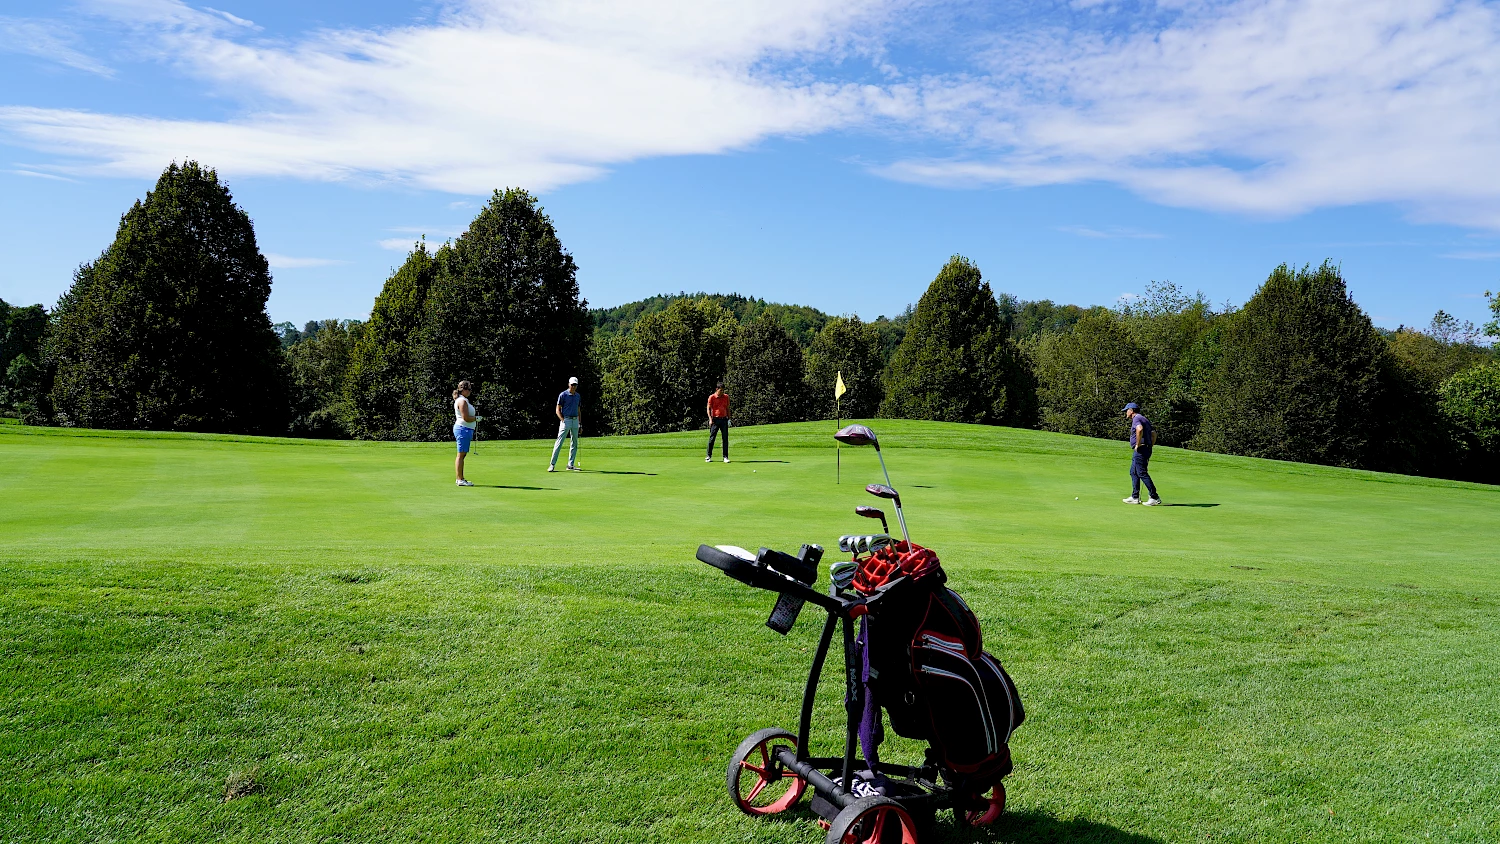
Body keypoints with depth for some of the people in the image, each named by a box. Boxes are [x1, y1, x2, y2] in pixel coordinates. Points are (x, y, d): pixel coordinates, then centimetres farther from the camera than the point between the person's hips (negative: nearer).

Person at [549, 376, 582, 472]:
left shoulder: (578, 396, 12)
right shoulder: (563, 395, -5)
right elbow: (558, 409, -4)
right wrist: (563, 420, -15)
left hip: (575, 421, 6)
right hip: (566, 420, -6)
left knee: (574, 443, 7)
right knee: (559, 442, -9)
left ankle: (571, 465, 13)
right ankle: (552, 464, -9)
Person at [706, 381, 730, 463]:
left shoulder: (726, 397, 9)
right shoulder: (712, 397, -2)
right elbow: (708, 409, -2)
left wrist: (729, 418, 10)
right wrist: (710, 419, -12)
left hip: (724, 419, 3)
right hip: (715, 419, -3)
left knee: (725, 438, 0)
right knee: (712, 438, 0)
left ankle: (725, 457, 4)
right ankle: (709, 456, 10)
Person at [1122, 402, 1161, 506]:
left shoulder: (1136, 418, -11)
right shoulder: (1144, 419, 21)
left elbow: (1139, 429, -33)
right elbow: (1154, 433, 24)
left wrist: (1138, 444, -23)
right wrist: (1150, 447, 21)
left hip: (1140, 449, -10)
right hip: (1146, 449, 10)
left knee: (1142, 473, -10)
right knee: (1133, 472, 15)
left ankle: (1154, 498, -12)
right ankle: (1135, 497, 16)